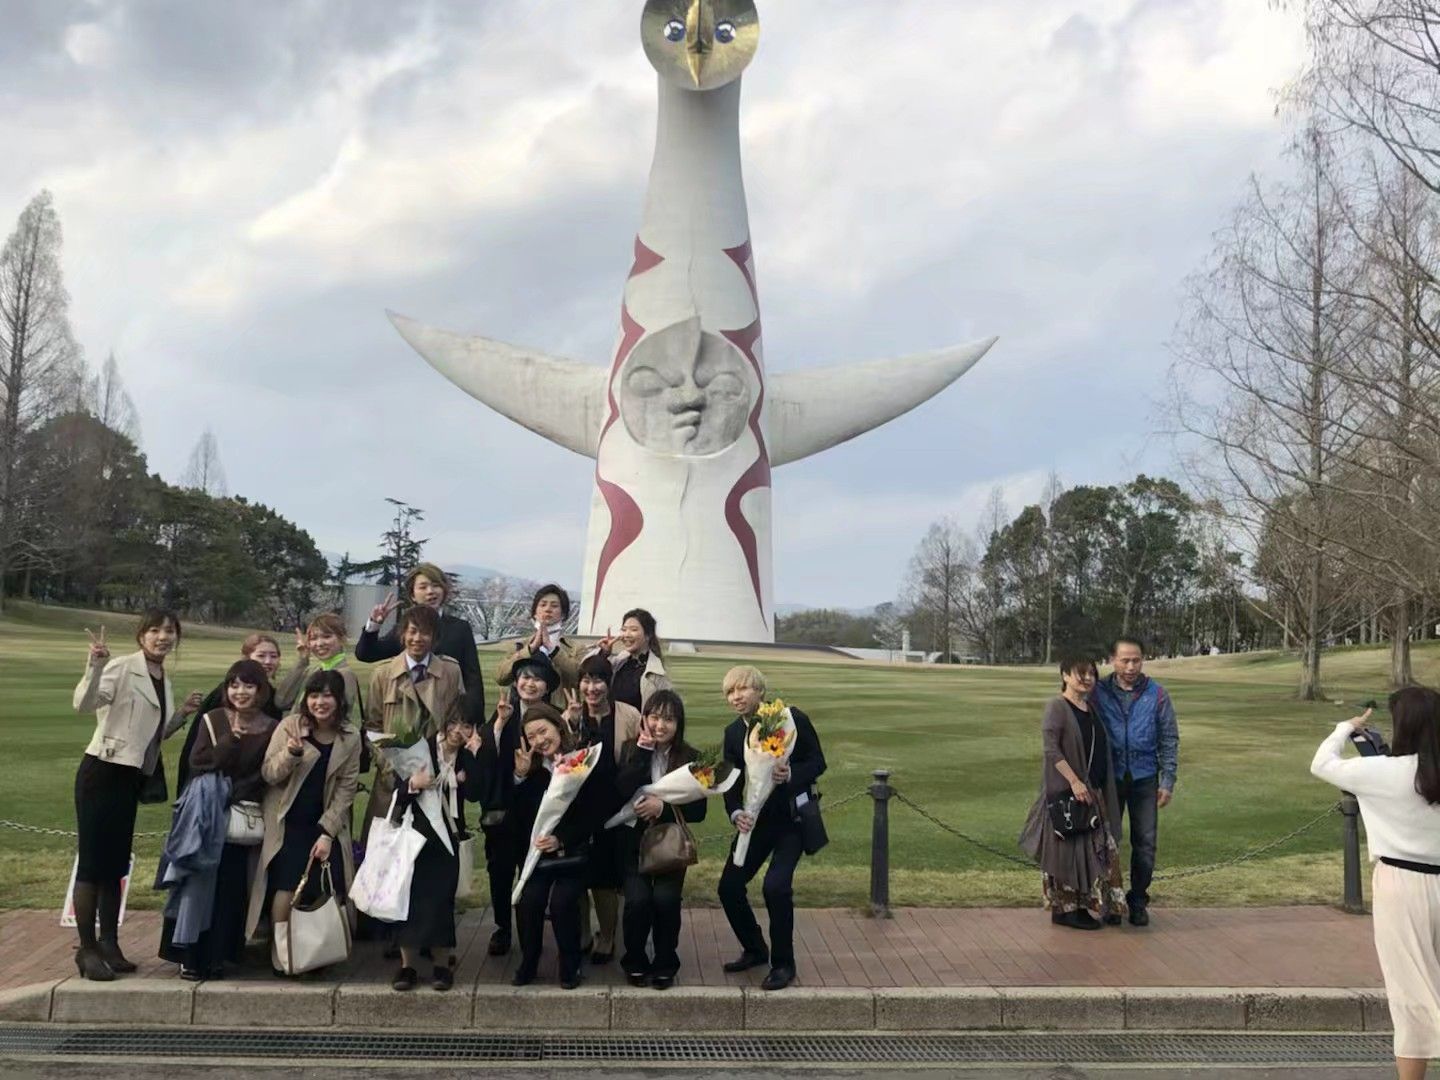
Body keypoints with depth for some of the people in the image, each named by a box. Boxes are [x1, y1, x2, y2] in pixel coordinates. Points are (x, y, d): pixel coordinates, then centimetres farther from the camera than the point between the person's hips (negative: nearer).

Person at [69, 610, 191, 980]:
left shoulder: (163, 681, 12)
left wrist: (184, 715, 9)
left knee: (116, 863, 13)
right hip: (102, 772, -8)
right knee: (92, 861, -2)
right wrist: (95, 666, -40)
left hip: (130, 779, 8)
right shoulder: (122, 668, -11)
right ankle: (87, 949, 5)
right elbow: (83, 703, -27)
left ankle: (108, 944, 21)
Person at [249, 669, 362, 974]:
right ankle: (280, 953, 3)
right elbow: (268, 774, -9)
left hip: (326, 824, 2)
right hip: (287, 823, -2)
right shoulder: (289, 726, -7)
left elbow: (346, 788, -2)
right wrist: (291, 752, -28)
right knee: (286, 888, -14)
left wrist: (327, 832, -8)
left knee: (329, 890, -7)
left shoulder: (351, 737, -2)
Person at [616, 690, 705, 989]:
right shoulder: (631, 751, -1)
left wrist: (664, 807, -18)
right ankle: (635, 962, 7)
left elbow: (698, 811, -5)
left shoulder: (690, 757, -3)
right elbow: (622, 793, -18)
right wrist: (642, 752, -19)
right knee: (638, 899, -21)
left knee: (665, 898, -22)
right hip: (634, 841, 0)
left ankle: (665, 964, 4)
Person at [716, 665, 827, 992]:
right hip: (757, 817, 5)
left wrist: (791, 774, -26)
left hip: (792, 817, -5)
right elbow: (732, 782, 2)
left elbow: (817, 762, -7)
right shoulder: (733, 733, 3)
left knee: (776, 885, -19)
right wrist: (736, 813, -17)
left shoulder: (793, 719, -11)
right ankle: (754, 949, 25)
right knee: (729, 886, 0)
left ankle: (783, 964, 0)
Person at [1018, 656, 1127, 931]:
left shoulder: (1091, 708, 13)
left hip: (1093, 791, 8)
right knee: (1068, 849, -1)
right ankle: (1064, 909, 9)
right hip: (1066, 791, -8)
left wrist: (1101, 788, 13)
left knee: (1099, 848, 11)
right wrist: (1074, 781, -24)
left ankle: (1094, 906, 21)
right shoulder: (1057, 707, -11)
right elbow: (1050, 748, -20)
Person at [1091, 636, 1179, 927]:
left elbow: (1169, 740, 2)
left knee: (1145, 842, 4)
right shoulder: (1099, 692, -4)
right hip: (1109, 778, 0)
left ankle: (1138, 901, 19)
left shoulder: (1156, 694, -2)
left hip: (1144, 778, 0)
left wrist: (1168, 781, -3)